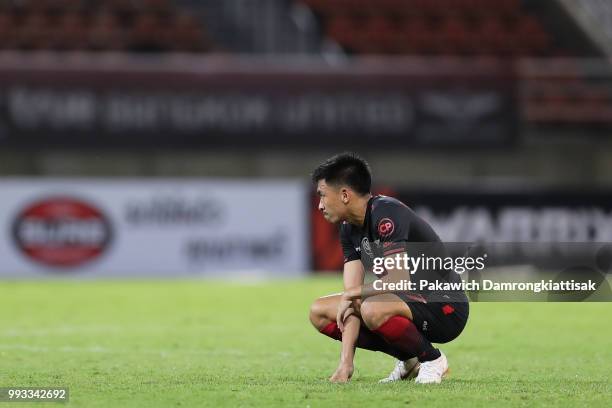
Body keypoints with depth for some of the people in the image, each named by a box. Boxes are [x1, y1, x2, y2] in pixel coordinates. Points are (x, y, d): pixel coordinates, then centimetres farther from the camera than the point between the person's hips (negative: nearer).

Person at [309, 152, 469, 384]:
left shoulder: (386, 214, -21)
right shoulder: (349, 230, 5)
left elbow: (399, 280, -31)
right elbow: (353, 300, 0)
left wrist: (352, 293, -14)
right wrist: (346, 363, -10)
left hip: (446, 307, -9)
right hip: (410, 301, 9)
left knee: (373, 309, -38)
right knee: (319, 312, 5)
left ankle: (432, 359, -8)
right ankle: (408, 360, 9)